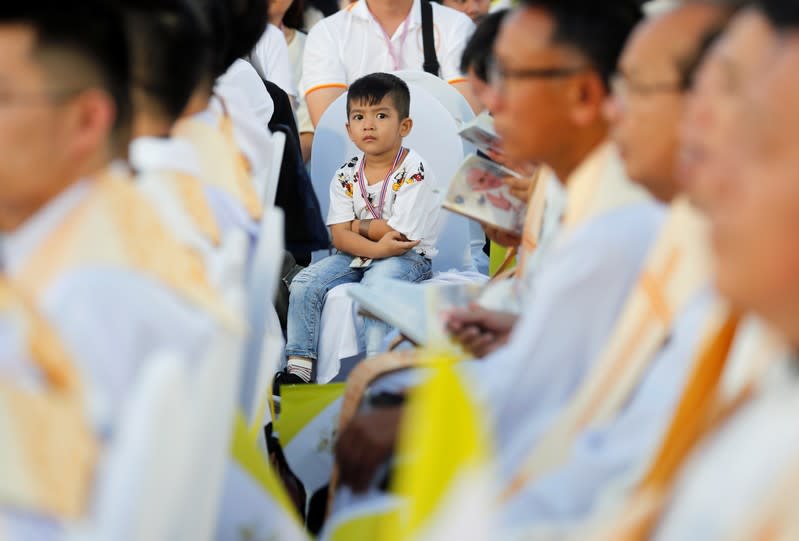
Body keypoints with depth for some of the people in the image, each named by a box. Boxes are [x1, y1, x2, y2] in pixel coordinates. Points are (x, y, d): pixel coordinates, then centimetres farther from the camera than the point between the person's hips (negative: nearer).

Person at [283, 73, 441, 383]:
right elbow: (340, 236, -5)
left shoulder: (413, 172, -12)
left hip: (407, 257, -6)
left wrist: (358, 226, -5)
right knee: (305, 284, -12)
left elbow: (398, 233, -19)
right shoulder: (346, 177, 4)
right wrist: (376, 247, -24)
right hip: (358, 256, 6)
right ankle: (298, 364, -8)